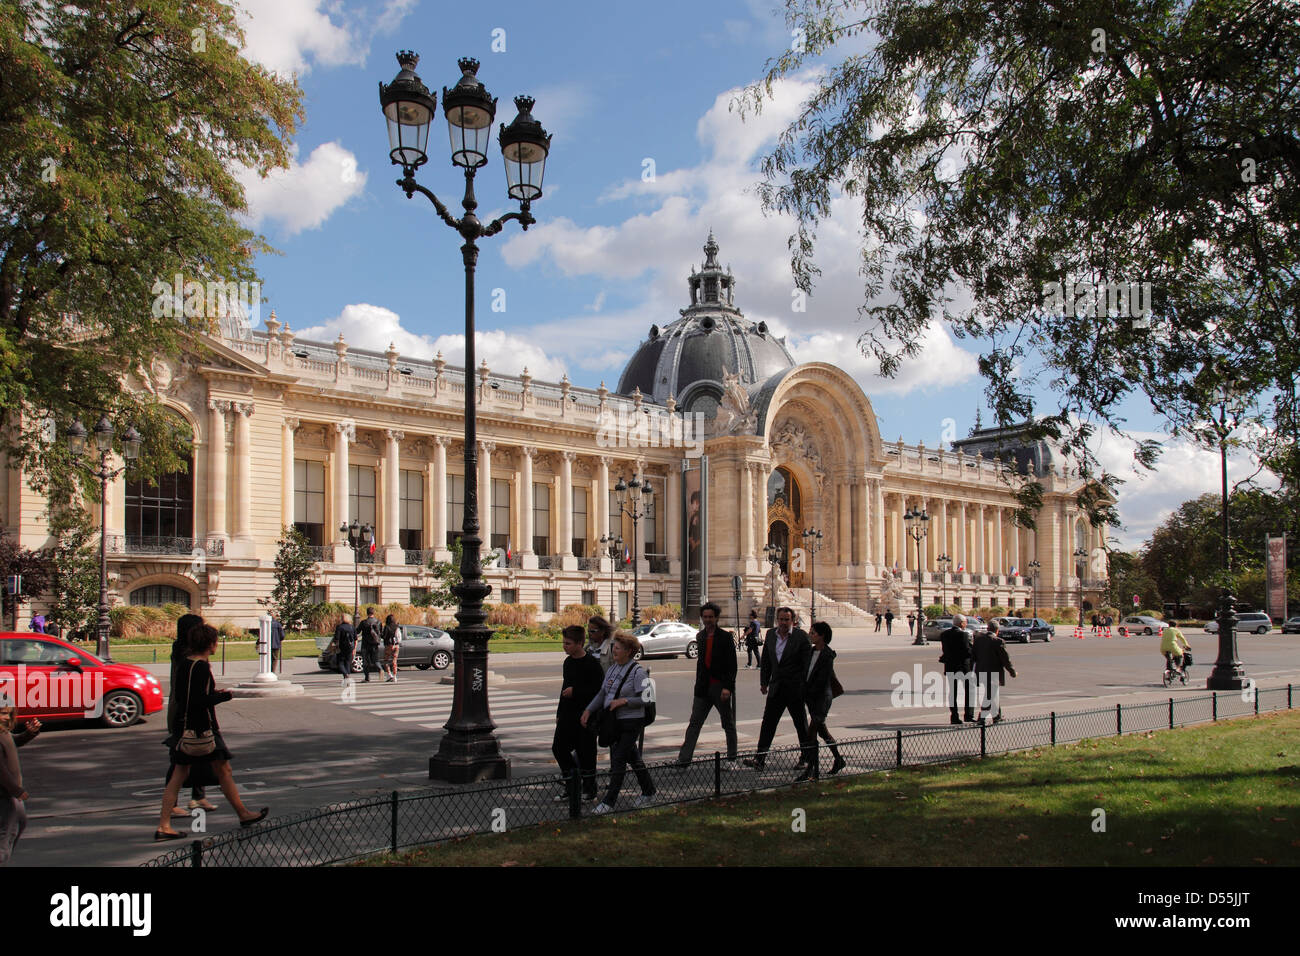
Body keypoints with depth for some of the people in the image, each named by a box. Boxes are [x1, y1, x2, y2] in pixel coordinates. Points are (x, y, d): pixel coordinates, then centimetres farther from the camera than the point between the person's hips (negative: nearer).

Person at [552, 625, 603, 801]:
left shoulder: (592, 663, -14)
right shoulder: (568, 662, 11)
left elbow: (599, 689, -19)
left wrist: (575, 691, -18)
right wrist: (559, 713, 21)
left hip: (585, 715, -8)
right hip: (567, 715, 8)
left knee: (585, 752, 0)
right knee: (558, 747, 5)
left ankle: (589, 789, 14)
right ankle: (571, 786, 18)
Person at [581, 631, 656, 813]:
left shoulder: (637, 672, -13)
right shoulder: (612, 669, 9)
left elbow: (645, 699, -15)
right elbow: (602, 693, 15)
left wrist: (623, 701, -22)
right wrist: (588, 710, 6)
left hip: (631, 721, -7)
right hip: (613, 721, 7)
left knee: (618, 760, -7)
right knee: (632, 757, 16)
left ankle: (609, 802, -3)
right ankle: (648, 791, 30)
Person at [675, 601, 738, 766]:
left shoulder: (726, 637, -8)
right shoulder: (700, 636, 10)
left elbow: (732, 665, -11)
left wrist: (727, 687, -18)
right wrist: (698, 683, 15)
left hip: (721, 686, -5)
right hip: (703, 687, 5)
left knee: (728, 724, 8)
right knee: (694, 723, 0)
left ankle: (732, 758, 20)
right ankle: (684, 759, -2)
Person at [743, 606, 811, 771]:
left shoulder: (801, 637, -10)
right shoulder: (771, 634, 5)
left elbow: (807, 664, -10)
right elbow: (765, 660, 13)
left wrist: (805, 687, -13)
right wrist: (764, 682, 11)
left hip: (795, 689, -4)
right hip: (776, 688, 5)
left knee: (801, 724, 9)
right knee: (768, 722, 1)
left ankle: (807, 757, 24)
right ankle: (760, 758, 1)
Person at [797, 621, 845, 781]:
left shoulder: (827, 655, -16)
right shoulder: (812, 651, 8)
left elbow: (822, 680, -18)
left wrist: (807, 694, -14)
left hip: (821, 697, -9)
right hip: (811, 698, 9)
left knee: (811, 733, -9)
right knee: (822, 731, 18)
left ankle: (812, 769, -3)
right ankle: (838, 760, 32)